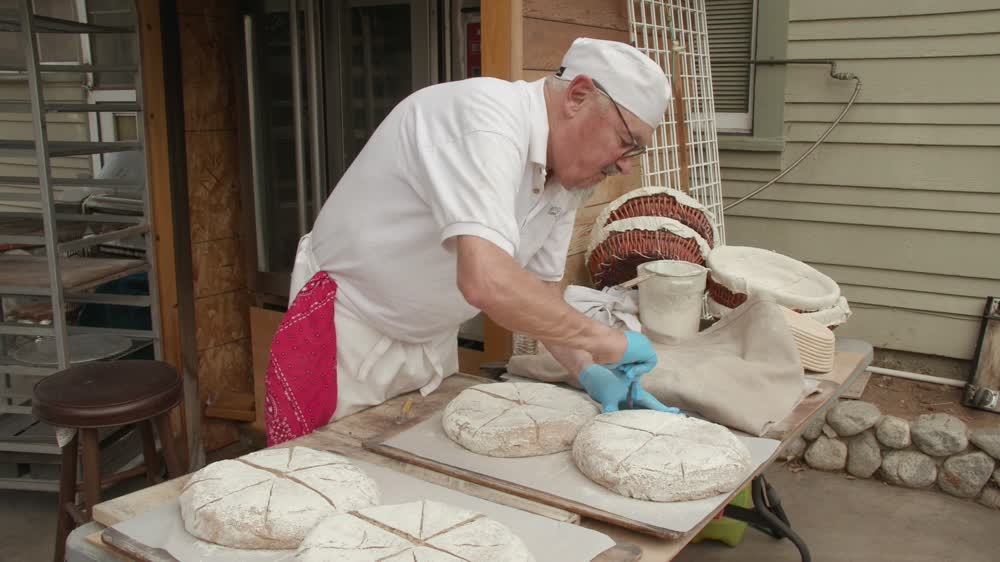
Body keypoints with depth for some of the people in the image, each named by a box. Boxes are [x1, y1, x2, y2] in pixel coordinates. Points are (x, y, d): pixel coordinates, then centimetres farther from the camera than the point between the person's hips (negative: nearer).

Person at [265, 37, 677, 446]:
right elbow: (486, 281, -41)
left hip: (433, 343, 8)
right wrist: (602, 340, -28)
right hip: (347, 333, -7)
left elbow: (538, 290, 7)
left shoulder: (569, 178, -2)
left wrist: (587, 371, -8)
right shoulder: (486, 116, -28)